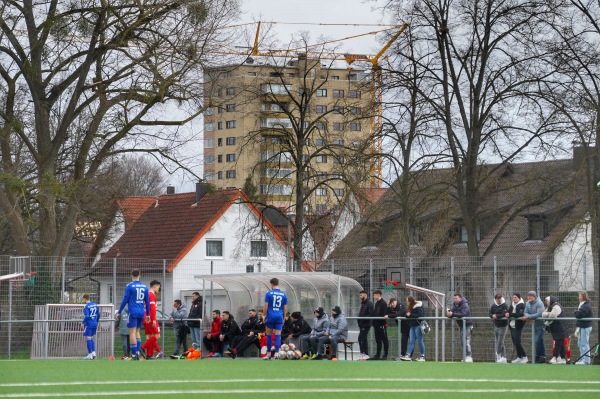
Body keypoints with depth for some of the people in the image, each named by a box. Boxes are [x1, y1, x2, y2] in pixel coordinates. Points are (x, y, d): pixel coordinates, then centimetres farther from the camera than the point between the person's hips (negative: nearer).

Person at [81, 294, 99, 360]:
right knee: (91, 338, 17)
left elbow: (86, 316, -21)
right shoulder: (95, 305, 8)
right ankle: (93, 353, 11)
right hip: (94, 323, 7)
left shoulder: (86, 306, -14)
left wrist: (82, 323, -9)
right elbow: (98, 314, 13)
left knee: (88, 339, -2)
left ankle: (90, 355, -3)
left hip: (89, 324, -7)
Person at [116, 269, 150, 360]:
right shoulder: (144, 286, 9)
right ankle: (138, 351, 4)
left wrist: (119, 312, 1)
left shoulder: (129, 286, -5)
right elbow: (147, 301, 14)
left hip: (133, 312, -5)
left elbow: (125, 300, -6)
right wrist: (148, 314, 23)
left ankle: (134, 355, -10)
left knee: (132, 333, -5)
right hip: (141, 312, 5)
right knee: (137, 332, 16)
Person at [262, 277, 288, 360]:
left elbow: (265, 307, -5)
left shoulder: (269, 294, -3)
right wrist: (284, 318, 18)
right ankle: (276, 353, -9)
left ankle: (268, 354, 14)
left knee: (269, 335, 8)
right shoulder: (283, 294, 5)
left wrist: (264, 316, 5)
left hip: (270, 317, -2)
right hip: (279, 317, 2)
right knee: (278, 335, 0)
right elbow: (285, 308, 8)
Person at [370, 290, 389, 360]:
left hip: (381, 324, -9)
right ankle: (377, 355, 16)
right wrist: (373, 322, 7)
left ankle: (385, 355, 1)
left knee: (384, 340, -2)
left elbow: (383, 315, -17)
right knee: (378, 340, 12)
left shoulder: (383, 303, -11)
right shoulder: (376, 303, 16)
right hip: (376, 324, 9)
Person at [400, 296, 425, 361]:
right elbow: (407, 315, 15)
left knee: (420, 341, -2)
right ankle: (407, 355, -3)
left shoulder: (419, 307, -12)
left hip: (418, 325, -8)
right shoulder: (410, 307, 13)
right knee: (411, 341, 2)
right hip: (412, 326, 8)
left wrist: (410, 315, -19)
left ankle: (422, 356, 5)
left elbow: (420, 315, -22)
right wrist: (407, 315, -6)